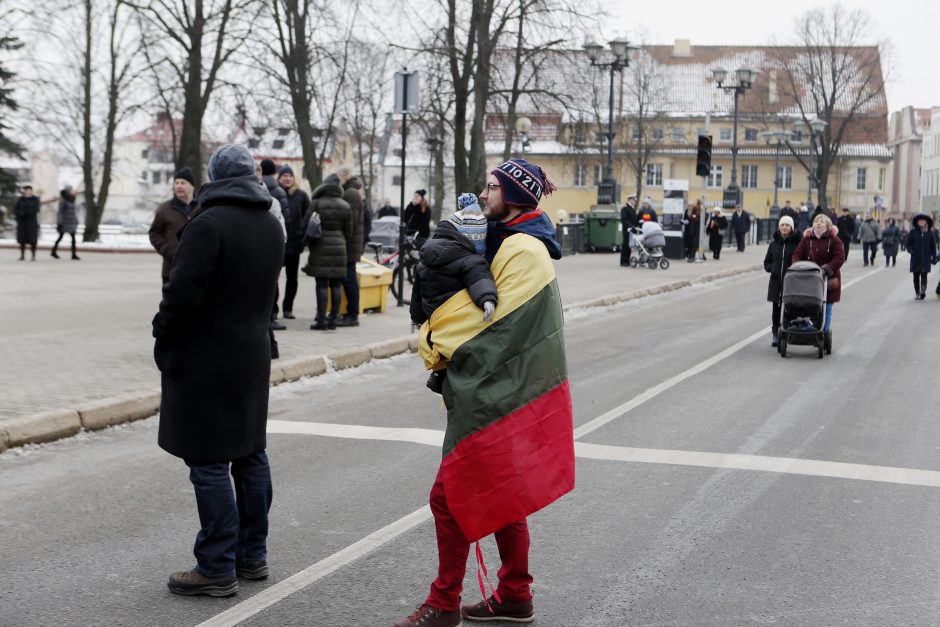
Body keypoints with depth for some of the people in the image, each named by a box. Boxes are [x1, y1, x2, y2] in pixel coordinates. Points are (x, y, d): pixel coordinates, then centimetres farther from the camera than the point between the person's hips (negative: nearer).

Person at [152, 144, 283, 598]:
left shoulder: (209, 224, -18)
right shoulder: (272, 226, 9)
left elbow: (182, 293, -19)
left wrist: (163, 343, -8)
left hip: (205, 361, -8)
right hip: (253, 356, 8)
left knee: (209, 464, -4)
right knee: (250, 455, 14)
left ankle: (217, 569, -1)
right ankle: (252, 556, 23)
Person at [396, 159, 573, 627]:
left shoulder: (523, 250, -17)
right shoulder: (508, 242, 14)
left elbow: (498, 325, -21)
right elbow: (484, 310, 13)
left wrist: (438, 342, -8)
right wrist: (440, 337, -6)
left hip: (502, 397, -10)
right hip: (502, 393, 10)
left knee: (450, 496, -4)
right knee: (500, 497, 16)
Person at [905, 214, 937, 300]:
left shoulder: (929, 233, 4)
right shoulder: (913, 232, 1)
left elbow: (933, 245, 10)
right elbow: (907, 243, 6)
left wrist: (934, 257, 8)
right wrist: (910, 249, -14)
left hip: (926, 259, -1)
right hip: (916, 258, 1)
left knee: (924, 275, -14)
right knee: (916, 276, 7)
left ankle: (923, 291, -22)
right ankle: (917, 293, 18)